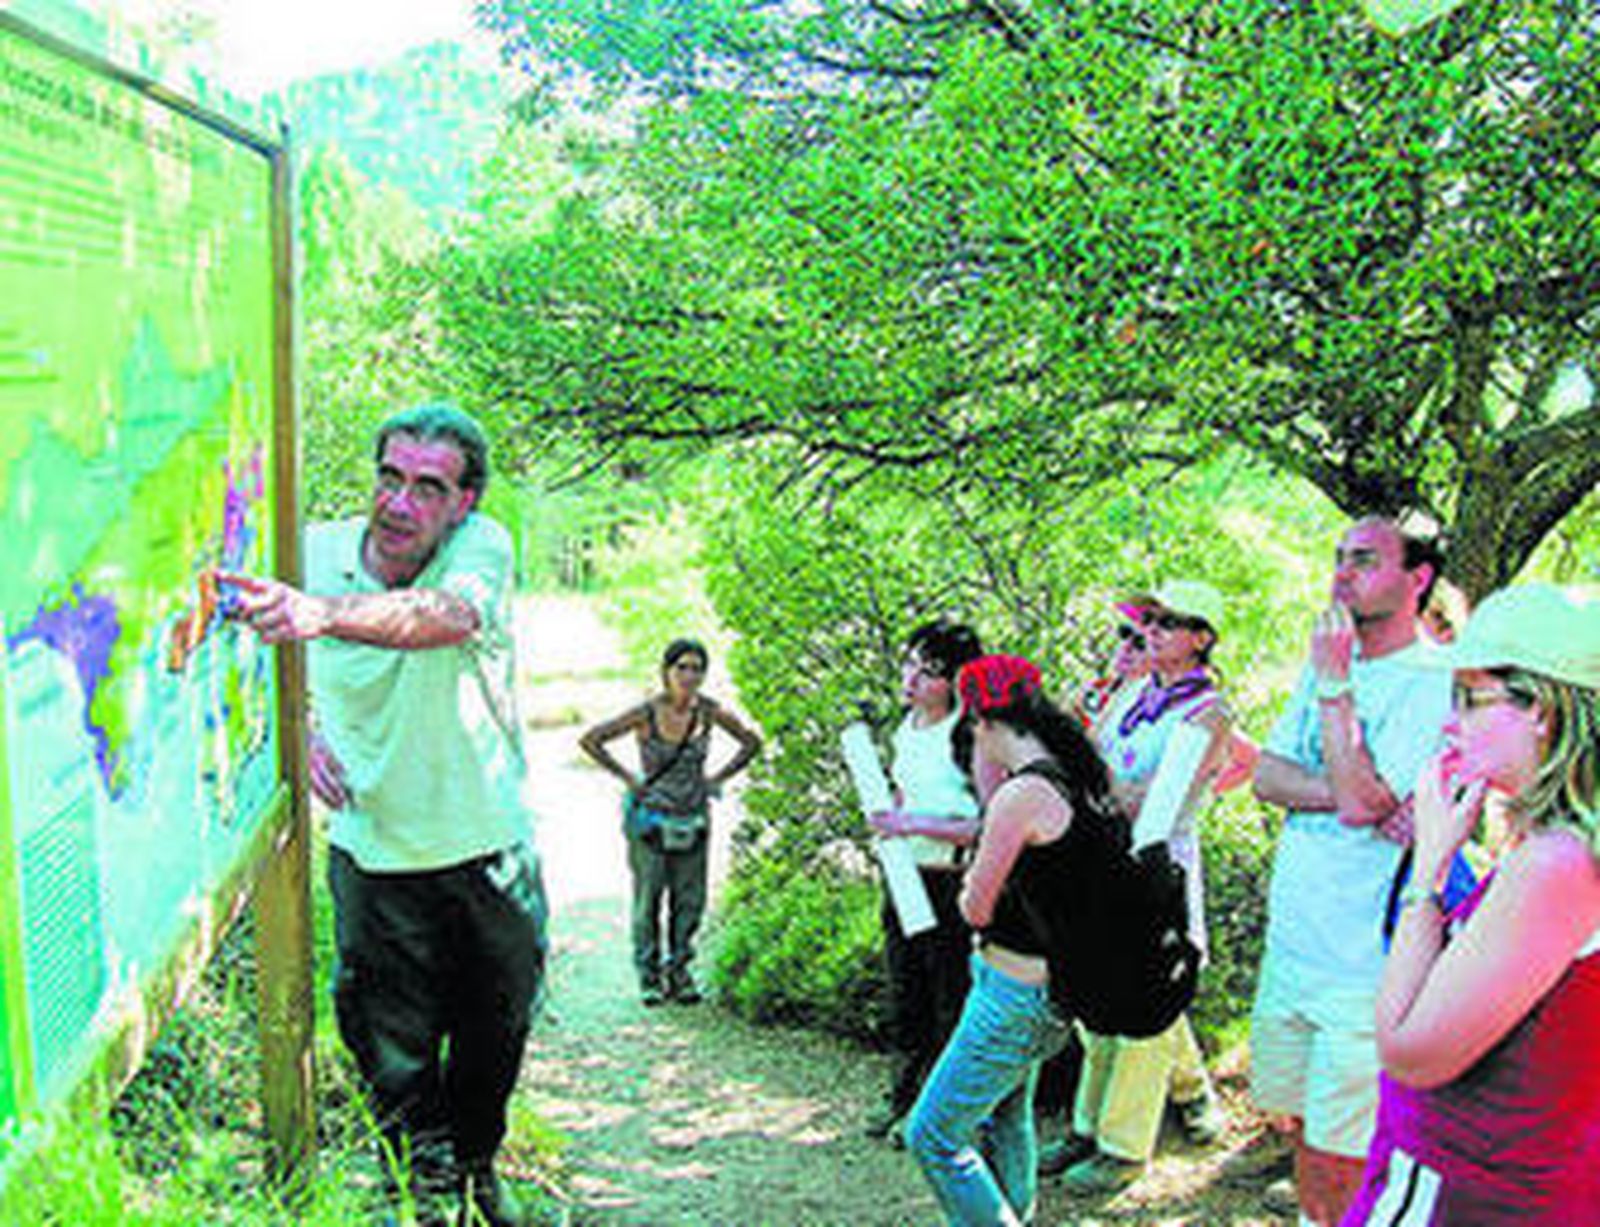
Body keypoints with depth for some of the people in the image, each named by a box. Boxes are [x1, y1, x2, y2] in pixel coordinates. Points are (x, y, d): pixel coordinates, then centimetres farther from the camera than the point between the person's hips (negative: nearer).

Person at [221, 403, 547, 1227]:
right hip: (374, 856, 0)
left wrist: (320, 613, -56)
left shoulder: (481, 547, -16)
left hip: (489, 849, 0)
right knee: (394, 1050, 4)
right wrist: (298, 723, -8)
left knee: (495, 1033, 18)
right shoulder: (316, 550, -9)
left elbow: (445, 615, -40)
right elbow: (266, 655, 11)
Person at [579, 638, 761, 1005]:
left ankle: (678, 971, 22)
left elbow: (751, 743, 10)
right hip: (650, 819, -3)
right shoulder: (646, 713, -15)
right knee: (648, 899, 3)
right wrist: (626, 776, -9)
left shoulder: (709, 712, -6)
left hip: (694, 820, 3)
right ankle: (648, 974, 17)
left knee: (690, 900, 7)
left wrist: (717, 779, 2)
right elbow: (590, 741, -9)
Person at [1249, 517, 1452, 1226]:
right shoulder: (1328, 662, 12)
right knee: (1302, 1125, 18)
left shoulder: (1434, 683, -12)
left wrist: (1334, 683, -16)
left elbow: (1364, 800, -22)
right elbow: (1266, 775, 6)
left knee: (1337, 1154, -2)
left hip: (1363, 962, -7)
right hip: (1291, 943, 7)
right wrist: (1341, 793, -13)